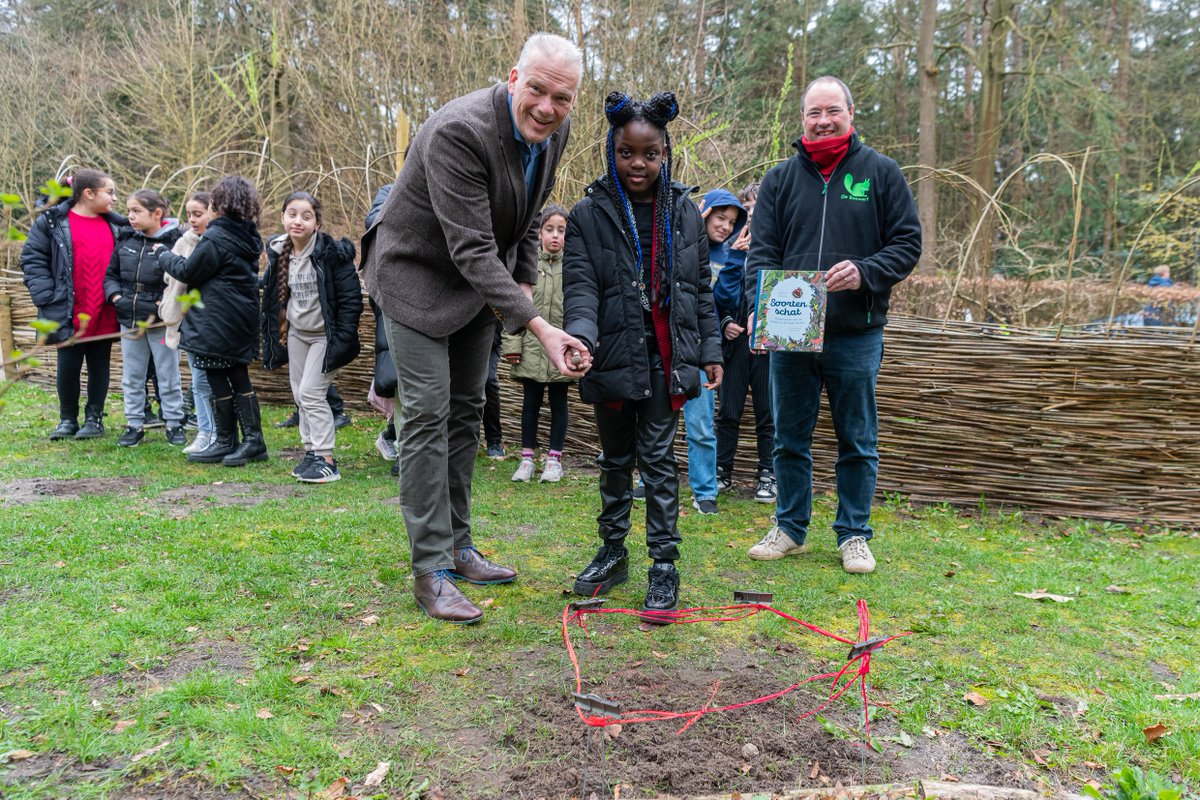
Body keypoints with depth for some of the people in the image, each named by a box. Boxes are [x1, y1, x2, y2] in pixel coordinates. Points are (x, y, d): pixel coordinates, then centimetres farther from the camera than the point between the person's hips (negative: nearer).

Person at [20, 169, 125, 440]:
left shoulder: (116, 225, 9)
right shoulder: (52, 222, -2)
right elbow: (32, 260, -4)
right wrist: (47, 299, -12)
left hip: (105, 315, 3)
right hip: (70, 316, -3)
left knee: (99, 367, 9)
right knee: (68, 368, 5)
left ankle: (94, 419, 21)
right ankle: (68, 419, 21)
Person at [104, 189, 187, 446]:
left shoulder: (174, 241, -13)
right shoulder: (125, 239, 4)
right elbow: (110, 274, 12)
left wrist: (162, 305, -20)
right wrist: (116, 297, -4)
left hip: (161, 321, -5)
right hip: (129, 319, 6)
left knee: (168, 375, 6)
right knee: (131, 376, 13)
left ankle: (174, 423, 18)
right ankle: (135, 425, 24)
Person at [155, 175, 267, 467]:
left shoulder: (215, 238, -16)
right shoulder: (248, 236, 9)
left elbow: (188, 272, -9)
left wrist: (164, 255, 9)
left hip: (217, 323, -8)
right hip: (243, 320, 8)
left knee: (218, 380, 3)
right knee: (239, 377, 13)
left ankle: (226, 442, 12)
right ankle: (253, 440, 13)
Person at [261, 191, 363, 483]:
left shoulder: (332, 252, -17)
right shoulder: (279, 253, 3)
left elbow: (351, 298, -17)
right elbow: (274, 297, 15)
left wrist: (342, 341, -20)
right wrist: (278, 333, 13)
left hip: (324, 335, -7)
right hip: (296, 333, 7)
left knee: (311, 392, -11)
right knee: (300, 395, 10)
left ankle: (326, 460, -3)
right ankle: (311, 452, 23)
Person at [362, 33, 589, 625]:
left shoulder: (554, 129, -7)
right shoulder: (458, 132, -31)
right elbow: (472, 249, -35)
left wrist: (524, 284, -3)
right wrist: (541, 329, -39)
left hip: (482, 281, 8)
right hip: (419, 275, -7)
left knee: (465, 412, 11)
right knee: (427, 414, -11)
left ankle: (457, 546, 23)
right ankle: (430, 570, -4)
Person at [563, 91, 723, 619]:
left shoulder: (684, 213, 6)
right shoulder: (589, 214, -2)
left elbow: (701, 288, 12)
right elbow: (580, 285, -11)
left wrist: (710, 348, 10)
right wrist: (581, 333, -29)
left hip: (667, 359, 0)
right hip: (614, 357, 0)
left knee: (658, 458, 1)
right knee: (616, 459, 13)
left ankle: (664, 565, 10)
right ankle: (613, 551, 29)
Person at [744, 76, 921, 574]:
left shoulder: (880, 172, 4)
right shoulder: (780, 178, 8)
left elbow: (907, 243, 3)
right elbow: (760, 249, 4)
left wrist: (864, 271, -16)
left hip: (856, 333, -2)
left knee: (858, 442, 7)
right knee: (789, 438, 11)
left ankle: (853, 535, 21)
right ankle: (790, 528, 26)